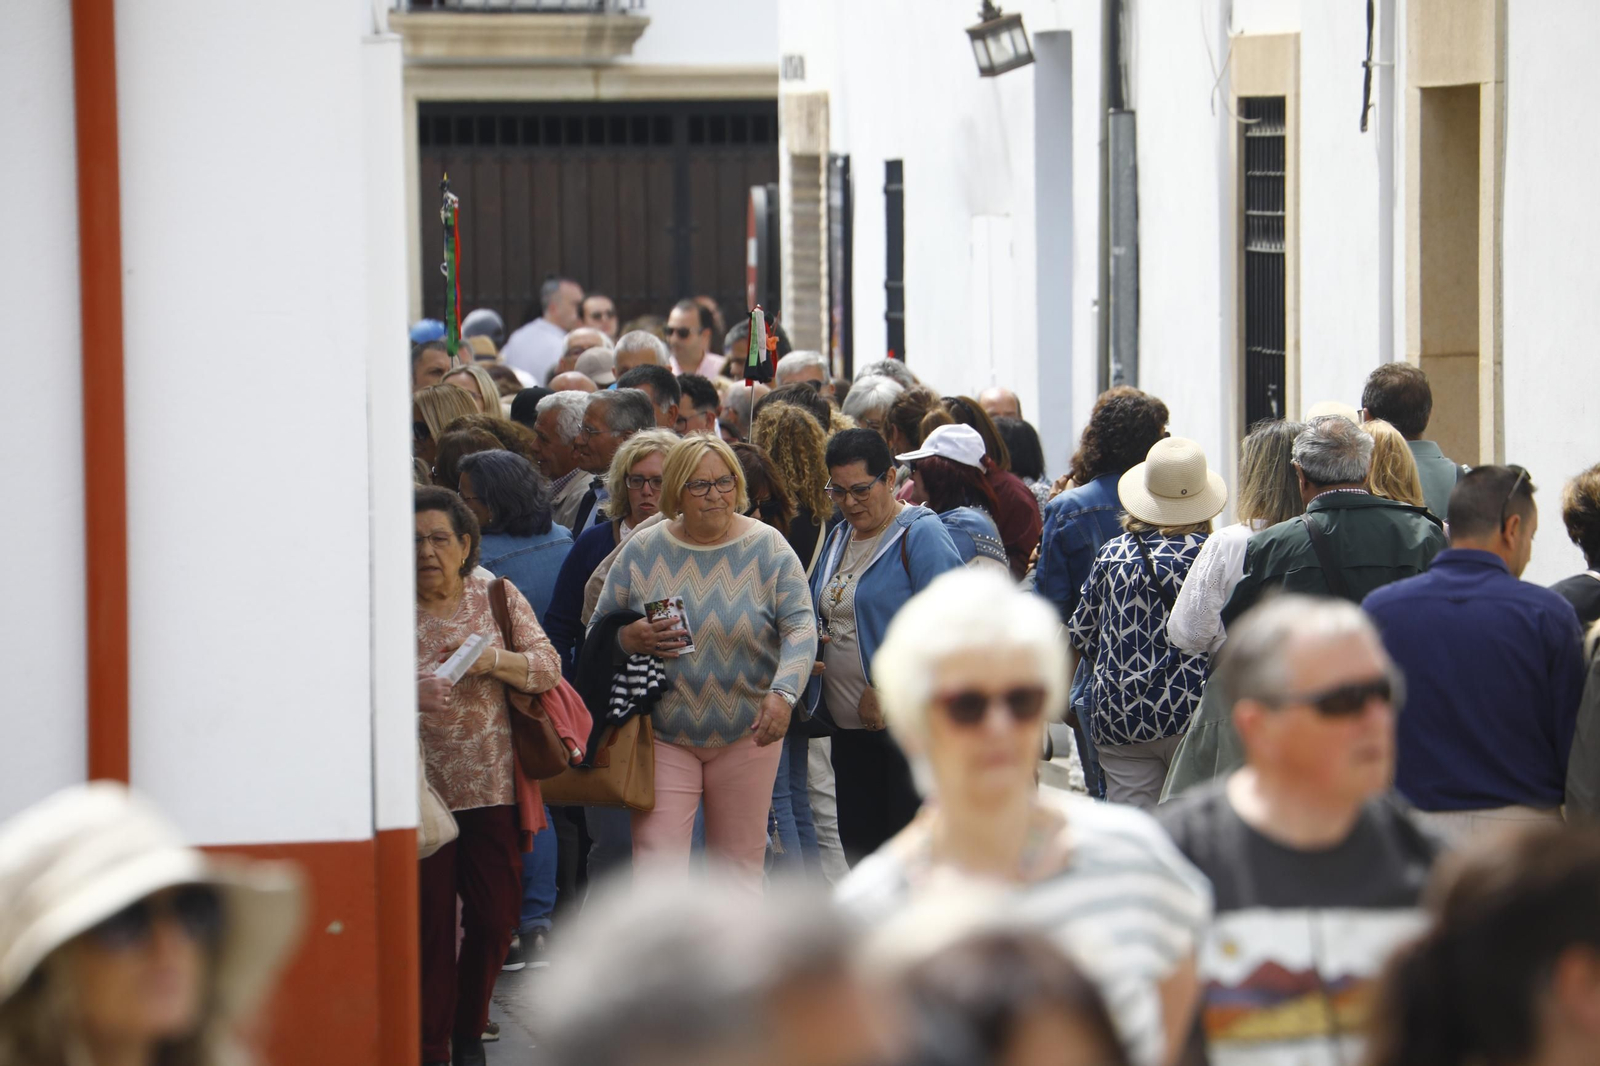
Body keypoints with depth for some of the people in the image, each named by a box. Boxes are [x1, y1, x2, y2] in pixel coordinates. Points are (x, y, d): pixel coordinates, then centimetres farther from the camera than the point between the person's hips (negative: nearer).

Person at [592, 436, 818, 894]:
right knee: (656, 864, -10)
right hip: (662, 735, 0)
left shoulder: (768, 548, -3)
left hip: (746, 735, 0)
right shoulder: (642, 550, 1)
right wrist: (630, 639, -16)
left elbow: (800, 627, -11)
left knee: (740, 864, 7)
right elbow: (600, 629, 8)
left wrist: (783, 693, -29)